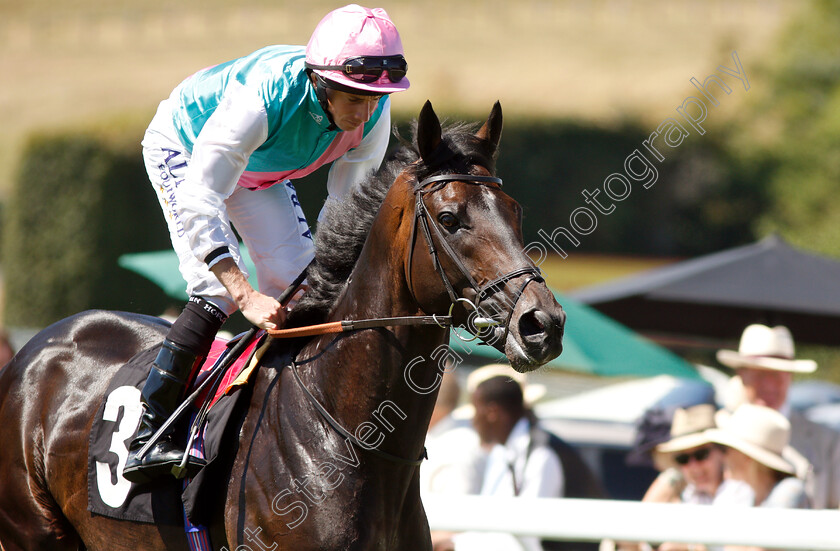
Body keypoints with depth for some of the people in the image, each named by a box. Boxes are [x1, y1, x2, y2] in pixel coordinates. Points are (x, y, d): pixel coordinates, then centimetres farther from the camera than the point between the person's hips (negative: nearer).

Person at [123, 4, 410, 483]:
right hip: (183, 151, -6)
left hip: (263, 172, 6)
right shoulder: (260, 101, -44)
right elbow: (197, 204, -46)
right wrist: (247, 296, -53)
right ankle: (148, 436, -19)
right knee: (219, 287, -22)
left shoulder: (373, 114, -26)